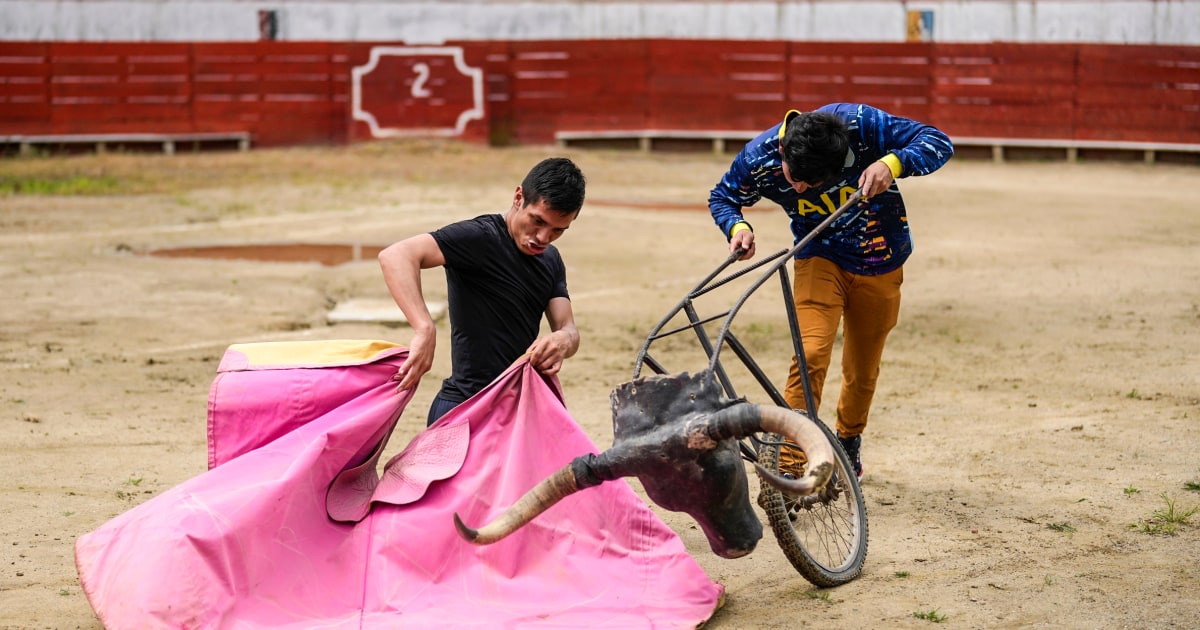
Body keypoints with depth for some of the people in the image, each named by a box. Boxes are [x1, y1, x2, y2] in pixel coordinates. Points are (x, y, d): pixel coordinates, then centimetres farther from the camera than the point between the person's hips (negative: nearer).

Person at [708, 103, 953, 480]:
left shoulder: (860, 125, -29)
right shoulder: (758, 160, -23)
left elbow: (938, 142, -24)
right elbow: (722, 197, -2)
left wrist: (892, 163, -42)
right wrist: (737, 227, -24)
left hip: (879, 264, 1)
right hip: (820, 260, -1)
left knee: (862, 371, 14)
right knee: (810, 355, -23)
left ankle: (849, 442, 44)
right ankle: (790, 470, -21)